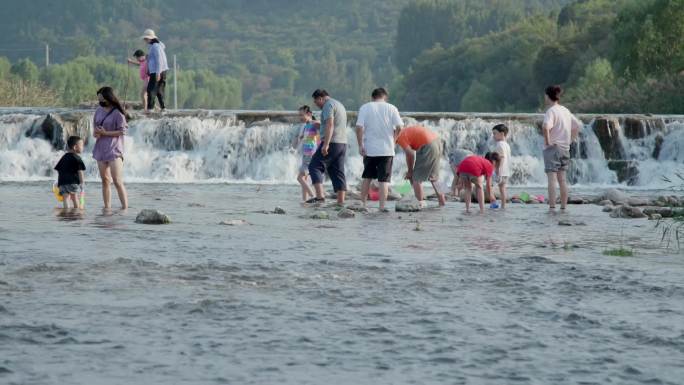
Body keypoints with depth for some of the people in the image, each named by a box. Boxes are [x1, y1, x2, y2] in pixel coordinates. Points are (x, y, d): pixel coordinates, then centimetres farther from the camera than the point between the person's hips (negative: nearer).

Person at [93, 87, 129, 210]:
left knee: (117, 181, -12)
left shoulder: (117, 113, -11)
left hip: (113, 150, -7)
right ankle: (107, 208, 18)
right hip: (101, 149, 7)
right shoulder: (99, 110, 9)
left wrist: (104, 133, -16)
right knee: (105, 180, 12)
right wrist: (95, 133, 0)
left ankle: (125, 207, -10)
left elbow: (122, 131, -12)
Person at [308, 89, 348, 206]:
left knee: (314, 166, -7)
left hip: (331, 143, -9)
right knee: (338, 173, 7)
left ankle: (320, 196, -20)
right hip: (343, 143, 9)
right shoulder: (339, 105, 24)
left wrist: (326, 144, -26)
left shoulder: (328, 105, -8)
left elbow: (330, 125, -20)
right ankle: (341, 201, 2)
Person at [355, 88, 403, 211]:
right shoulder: (391, 108, 1)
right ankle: (382, 206, -5)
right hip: (386, 150, -1)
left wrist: (360, 145, -3)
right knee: (384, 179, 0)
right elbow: (399, 127, -7)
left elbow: (359, 127, -8)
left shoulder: (365, 107, 2)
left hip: (369, 149, 1)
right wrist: (393, 139, 10)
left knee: (367, 178, 16)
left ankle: (362, 203, 19)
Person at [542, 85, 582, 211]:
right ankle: (564, 207, 12)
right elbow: (578, 126, 20)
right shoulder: (566, 111, 12)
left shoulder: (551, 111, -12)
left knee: (552, 178, -9)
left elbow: (546, 126, -31)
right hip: (565, 148, 7)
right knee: (562, 179, 11)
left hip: (552, 148, -7)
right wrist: (570, 140, 17)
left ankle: (552, 207, -14)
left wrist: (547, 140, -18)